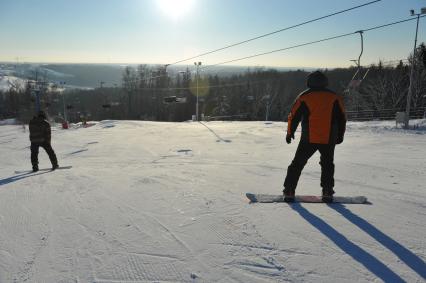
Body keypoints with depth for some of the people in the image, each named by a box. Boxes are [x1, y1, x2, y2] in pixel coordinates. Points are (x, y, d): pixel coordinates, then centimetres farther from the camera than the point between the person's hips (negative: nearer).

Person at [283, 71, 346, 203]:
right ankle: (327, 192, 14)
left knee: (298, 164, 9)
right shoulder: (334, 97, 7)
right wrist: (339, 136, 20)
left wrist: (290, 133, 15)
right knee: (327, 164, 19)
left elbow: (294, 116, 3)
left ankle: (289, 192, 7)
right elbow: (342, 118, 10)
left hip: (308, 139, -1)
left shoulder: (304, 97, 2)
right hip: (329, 139, 1)